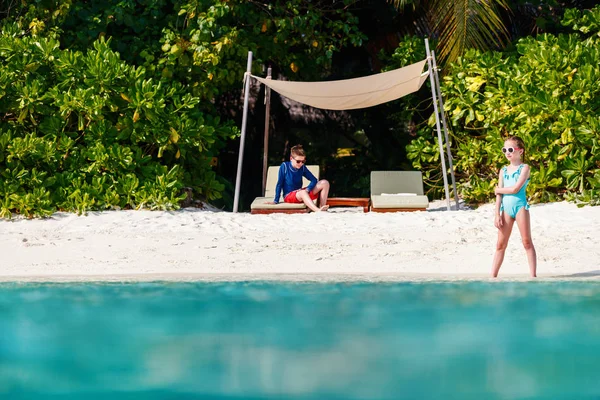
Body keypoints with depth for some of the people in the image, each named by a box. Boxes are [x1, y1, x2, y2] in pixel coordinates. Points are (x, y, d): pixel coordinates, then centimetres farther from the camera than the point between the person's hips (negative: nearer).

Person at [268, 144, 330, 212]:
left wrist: (307, 189, -18)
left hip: (300, 194, 5)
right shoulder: (284, 166, -9)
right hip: (288, 196, -5)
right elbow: (279, 184, -7)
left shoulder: (303, 168, 2)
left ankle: (322, 208, -22)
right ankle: (318, 211, -61)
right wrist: (276, 201, -7)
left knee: (324, 183, -8)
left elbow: (314, 180, 1)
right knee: (303, 193, -40)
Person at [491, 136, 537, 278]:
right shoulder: (503, 171, 13)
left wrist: (499, 189, 1)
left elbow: (515, 189, -13)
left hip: (520, 206, -5)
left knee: (527, 241, -3)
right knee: (500, 244, 6)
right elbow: (499, 195, 9)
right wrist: (497, 214, 2)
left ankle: (533, 276, 0)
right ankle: (493, 276, 8)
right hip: (506, 208, 5)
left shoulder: (524, 168, -2)